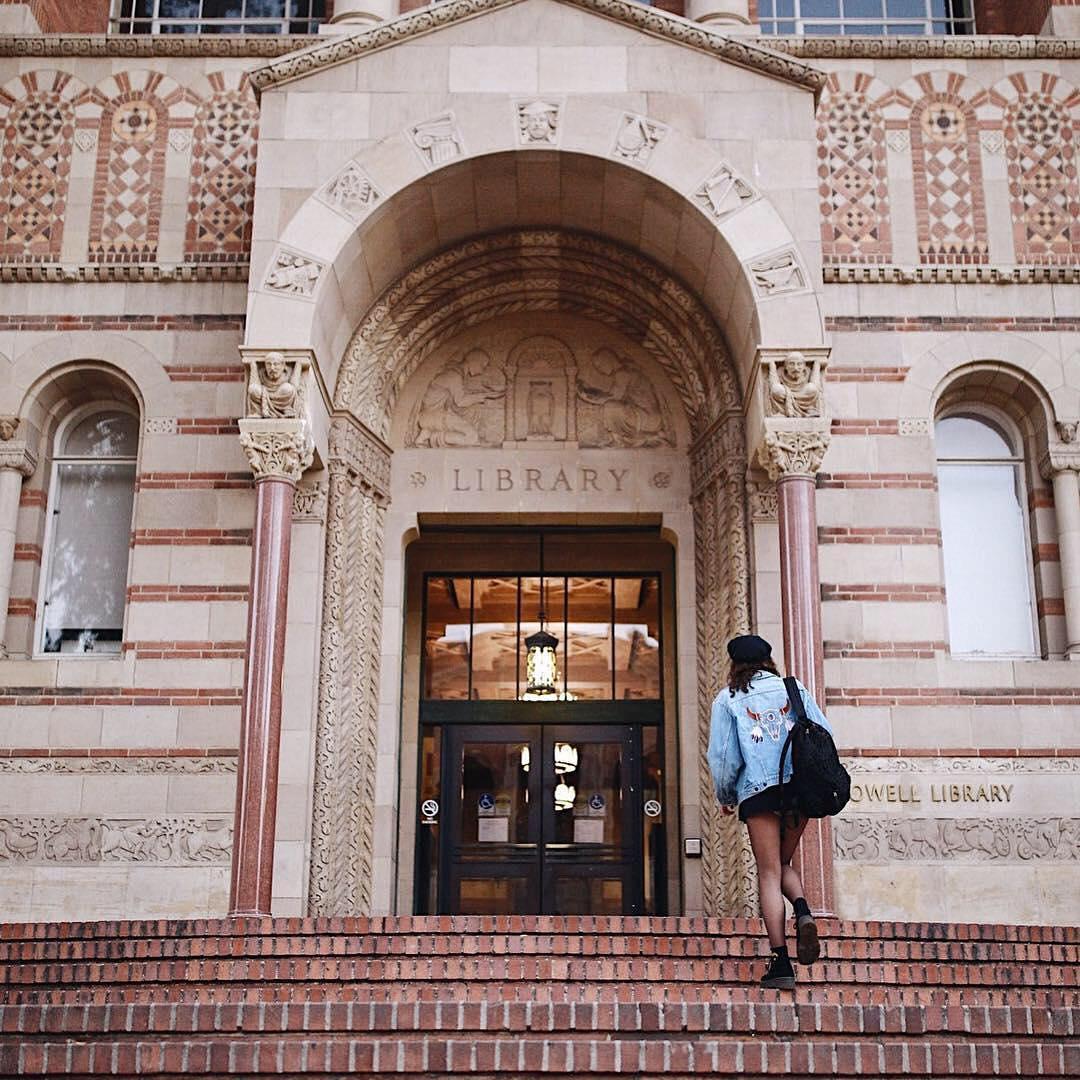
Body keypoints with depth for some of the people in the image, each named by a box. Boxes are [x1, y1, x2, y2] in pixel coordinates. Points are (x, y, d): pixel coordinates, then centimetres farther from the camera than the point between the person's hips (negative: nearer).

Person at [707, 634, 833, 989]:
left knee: (769, 873, 1)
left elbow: (721, 754, 2)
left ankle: (780, 962, -7)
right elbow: (824, 733, 6)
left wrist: (725, 796, 16)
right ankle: (803, 912, -11)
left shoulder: (728, 699, 8)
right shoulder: (793, 688, 15)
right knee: (783, 864, 19)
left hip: (758, 790, -3)